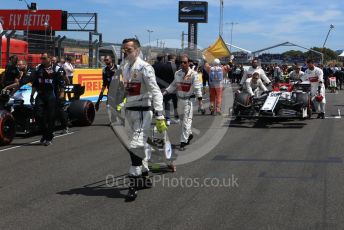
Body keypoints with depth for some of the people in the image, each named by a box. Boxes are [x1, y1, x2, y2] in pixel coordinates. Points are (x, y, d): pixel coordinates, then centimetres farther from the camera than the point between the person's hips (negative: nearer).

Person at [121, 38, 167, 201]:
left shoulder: (144, 68, -14)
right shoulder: (125, 68, 11)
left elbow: (156, 92, -18)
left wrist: (159, 116, -24)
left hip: (142, 111, -8)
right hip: (129, 110, 8)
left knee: (136, 145, -12)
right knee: (140, 145, 17)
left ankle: (133, 184, -8)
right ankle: (144, 176, 30)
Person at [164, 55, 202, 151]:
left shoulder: (193, 74, -10)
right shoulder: (177, 73, 8)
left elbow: (197, 87, -14)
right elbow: (173, 85, 19)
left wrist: (199, 99, -21)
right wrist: (165, 92, 8)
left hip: (188, 99, -6)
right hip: (180, 99, 6)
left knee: (186, 120, -7)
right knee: (186, 118, 18)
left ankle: (183, 141, -6)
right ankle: (189, 134, 40)